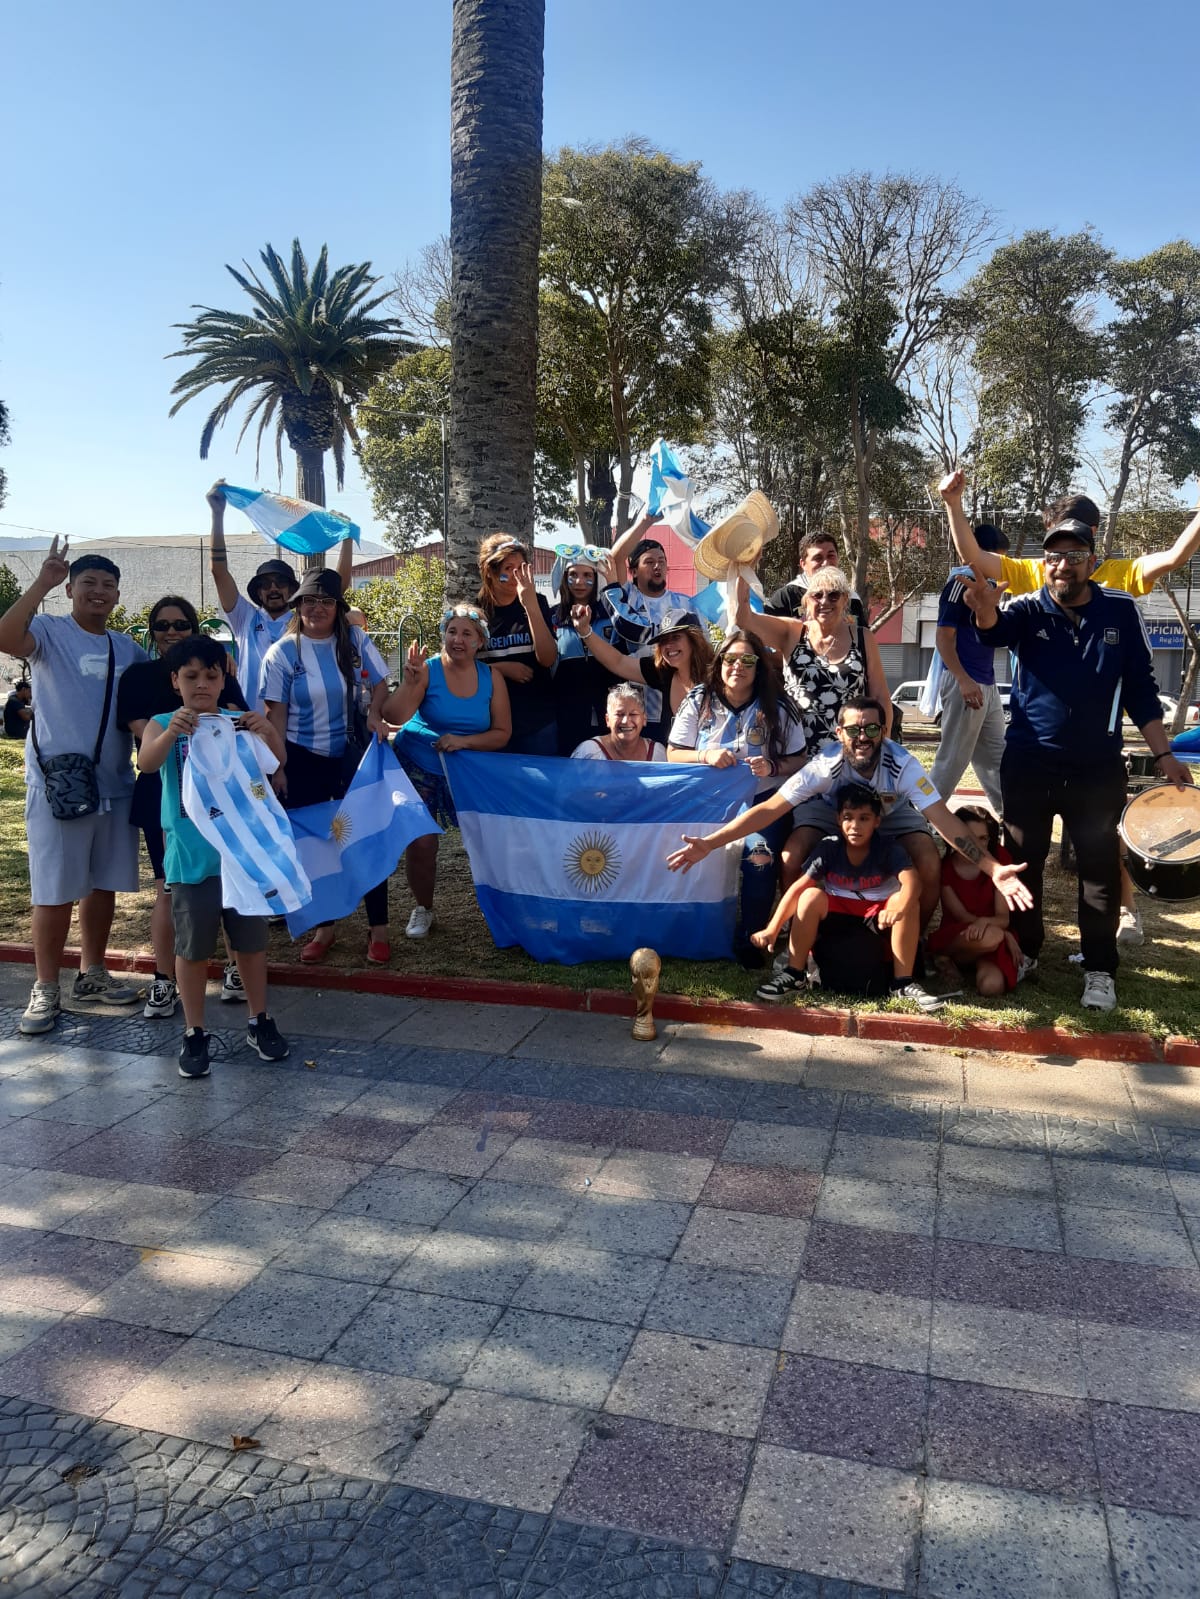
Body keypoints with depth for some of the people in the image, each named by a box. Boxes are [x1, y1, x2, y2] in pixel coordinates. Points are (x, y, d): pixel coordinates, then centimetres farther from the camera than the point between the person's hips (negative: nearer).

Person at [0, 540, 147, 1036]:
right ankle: (45, 988, 13)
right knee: (56, 891, 0)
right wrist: (41, 583, -27)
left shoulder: (129, 649, 11)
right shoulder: (49, 631, -5)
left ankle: (91, 975, 28)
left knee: (104, 884, 13)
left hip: (115, 786, 5)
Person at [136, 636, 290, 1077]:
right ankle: (194, 1033, 20)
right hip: (190, 858, -1)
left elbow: (276, 760, -12)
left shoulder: (239, 722, 2)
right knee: (192, 948, 7)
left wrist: (268, 731, -34)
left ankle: (260, 1021, 27)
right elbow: (146, 763, -21)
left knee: (251, 941, 11)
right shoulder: (163, 724, -2)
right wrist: (172, 732, -41)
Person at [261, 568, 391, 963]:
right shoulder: (283, 653, -3)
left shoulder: (356, 641, 0)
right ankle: (323, 927, 22)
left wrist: (374, 713, -15)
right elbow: (276, 713, -5)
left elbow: (379, 684, 7)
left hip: (355, 755, 1)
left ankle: (378, 929, 12)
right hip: (304, 760, 0)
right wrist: (278, 767, -9)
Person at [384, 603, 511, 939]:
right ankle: (423, 908, 18)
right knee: (421, 842, -6)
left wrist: (463, 741, -19)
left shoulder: (491, 677, -4)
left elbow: (502, 733, -5)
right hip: (418, 769, -2)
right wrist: (409, 681, -36)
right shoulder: (427, 671, -12)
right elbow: (394, 717, -22)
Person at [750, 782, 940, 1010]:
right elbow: (798, 888, -21)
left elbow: (912, 883, -35)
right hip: (837, 914, 1)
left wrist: (898, 909, -58)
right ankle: (794, 976, -20)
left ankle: (903, 983, -23)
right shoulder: (828, 848, -14)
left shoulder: (888, 849, -18)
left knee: (908, 902, -30)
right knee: (811, 896, -29)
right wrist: (772, 929, -33)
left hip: (877, 915, -1)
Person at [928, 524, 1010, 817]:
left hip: (988, 685, 9)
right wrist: (964, 681, -24)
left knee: (995, 758, 14)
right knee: (952, 759, -4)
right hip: (964, 683, -9)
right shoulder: (960, 583, -11)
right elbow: (943, 637, -17)